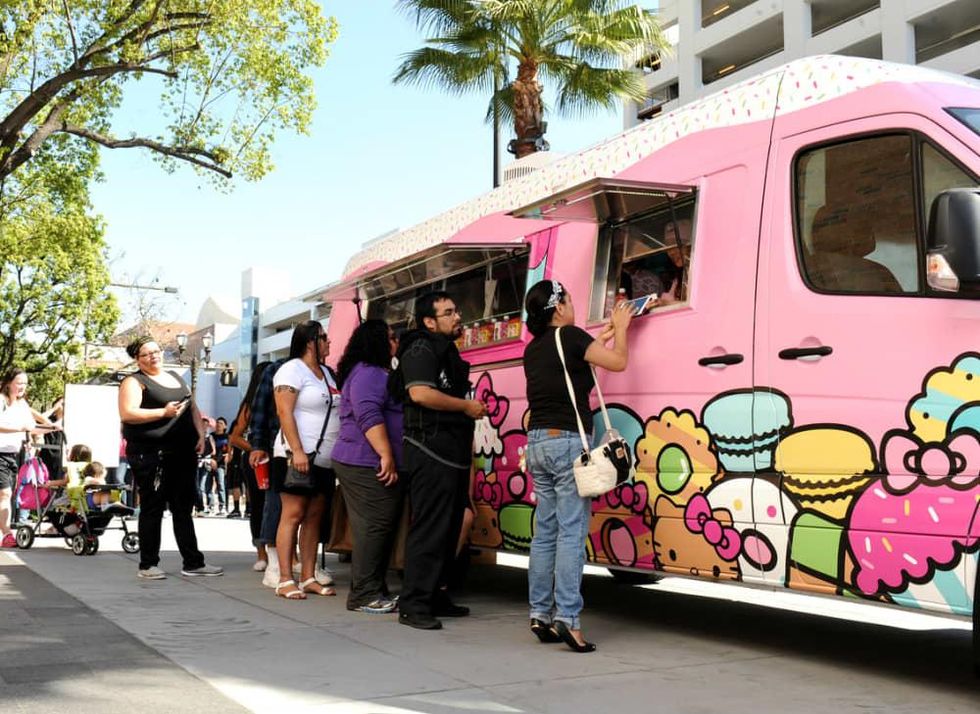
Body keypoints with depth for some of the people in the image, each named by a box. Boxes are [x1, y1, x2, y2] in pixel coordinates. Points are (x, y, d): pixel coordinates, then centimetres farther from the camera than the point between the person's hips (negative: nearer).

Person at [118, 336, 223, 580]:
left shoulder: (175, 377, 20)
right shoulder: (134, 382, -1)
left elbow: (193, 408, 22)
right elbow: (127, 414, -15)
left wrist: (200, 435, 7)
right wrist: (163, 412, -21)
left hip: (183, 453, 6)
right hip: (151, 456, -6)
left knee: (183, 509, 8)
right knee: (153, 509, 0)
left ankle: (193, 563, 12)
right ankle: (148, 565, 9)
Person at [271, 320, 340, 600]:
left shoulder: (326, 373, 18)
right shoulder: (292, 370, -6)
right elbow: (284, 412, -15)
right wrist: (297, 451, -23)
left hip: (325, 459, 8)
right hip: (299, 457, -8)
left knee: (314, 517, 7)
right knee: (293, 515, -7)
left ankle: (308, 578, 10)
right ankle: (285, 580, -5)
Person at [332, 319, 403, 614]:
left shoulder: (375, 373, 24)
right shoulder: (368, 373, -11)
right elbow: (369, 416, -24)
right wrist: (387, 456, -26)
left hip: (369, 465, 11)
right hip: (369, 465, -11)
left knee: (378, 528, 11)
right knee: (373, 527, -10)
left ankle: (373, 591, 15)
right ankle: (364, 594, -7)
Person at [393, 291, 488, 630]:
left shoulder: (448, 352, 22)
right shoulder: (421, 350, -8)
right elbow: (420, 393, -24)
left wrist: (472, 410, 15)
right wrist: (467, 406, -14)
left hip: (451, 454, 10)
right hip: (430, 452, -10)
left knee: (448, 528, 12)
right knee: (429, 529, -11)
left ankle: (434, 596, 21)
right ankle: (413, 605, -8)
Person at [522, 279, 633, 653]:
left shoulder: (533, 349, 15)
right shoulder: (571, 336, -7)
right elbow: (618, 361, -2)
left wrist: (600, 339, 31)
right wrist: (620, 328, 14)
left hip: (537, 442, 8)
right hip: (567, 441, -8)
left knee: (545, 533, 10)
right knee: (571, 533, -7)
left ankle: (540, 614, 11)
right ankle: (566, 618, -10)